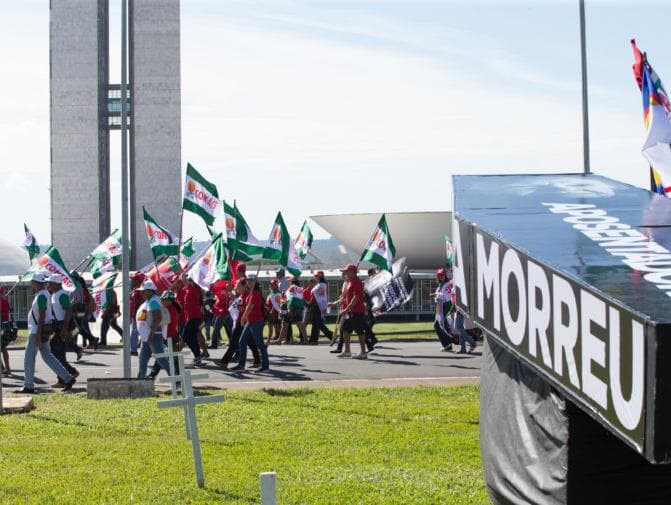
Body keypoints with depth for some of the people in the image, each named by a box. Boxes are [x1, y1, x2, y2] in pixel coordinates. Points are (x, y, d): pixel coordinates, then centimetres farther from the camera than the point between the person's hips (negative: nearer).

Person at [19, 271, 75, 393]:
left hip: (38, 331, -10)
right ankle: (67, 378, 5)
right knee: (47, 356, 10)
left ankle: (28, 386, 6)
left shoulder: (41, 296, -18)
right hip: (38, 330, 10)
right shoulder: (44, 294, 14)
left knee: (29, 358, -1)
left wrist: (38, 336, -24)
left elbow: (42, 316, -23)